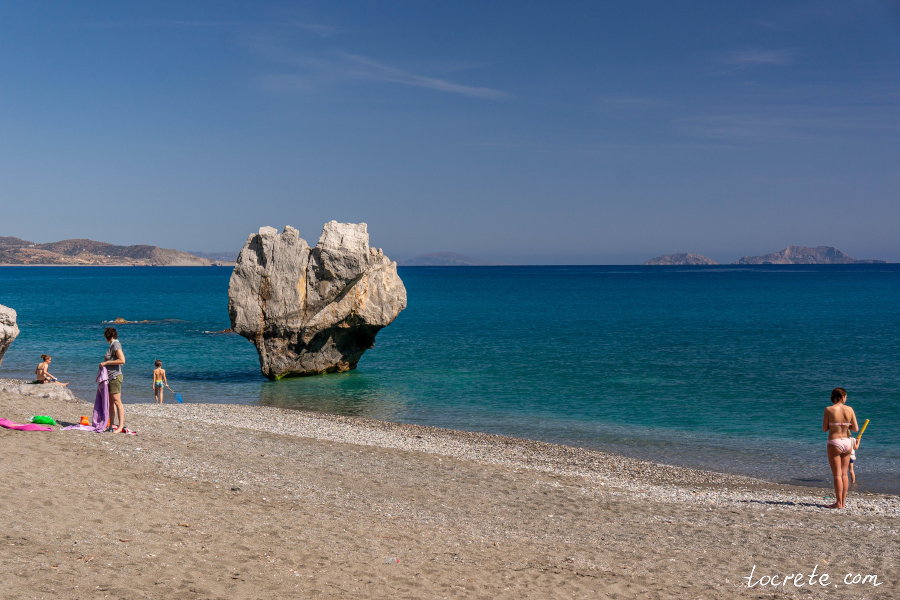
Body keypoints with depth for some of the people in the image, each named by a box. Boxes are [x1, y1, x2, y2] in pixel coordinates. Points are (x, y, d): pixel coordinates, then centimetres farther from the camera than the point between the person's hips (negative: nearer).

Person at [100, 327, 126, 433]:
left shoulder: (116, 345, -12)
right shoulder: (112, 345, 17)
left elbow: (122, 360, -24)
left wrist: (106, 362, -19)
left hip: (115, 376, -10)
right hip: (110, 377, 10)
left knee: (117, 401, -12)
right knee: (110, 402, 11)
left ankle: (121, 425, -13)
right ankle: (111, 424, 15)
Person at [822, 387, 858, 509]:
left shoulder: (829, 410, -9)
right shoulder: (850, 409, 0)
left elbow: (824, 429, -5)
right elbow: (856, 429, 2)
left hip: (834, 443, -4)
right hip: (847, 442, 4)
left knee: (837, 475, 0)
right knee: (844, 474, 12)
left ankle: (839, 503, 0)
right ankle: (843, 501, 15)